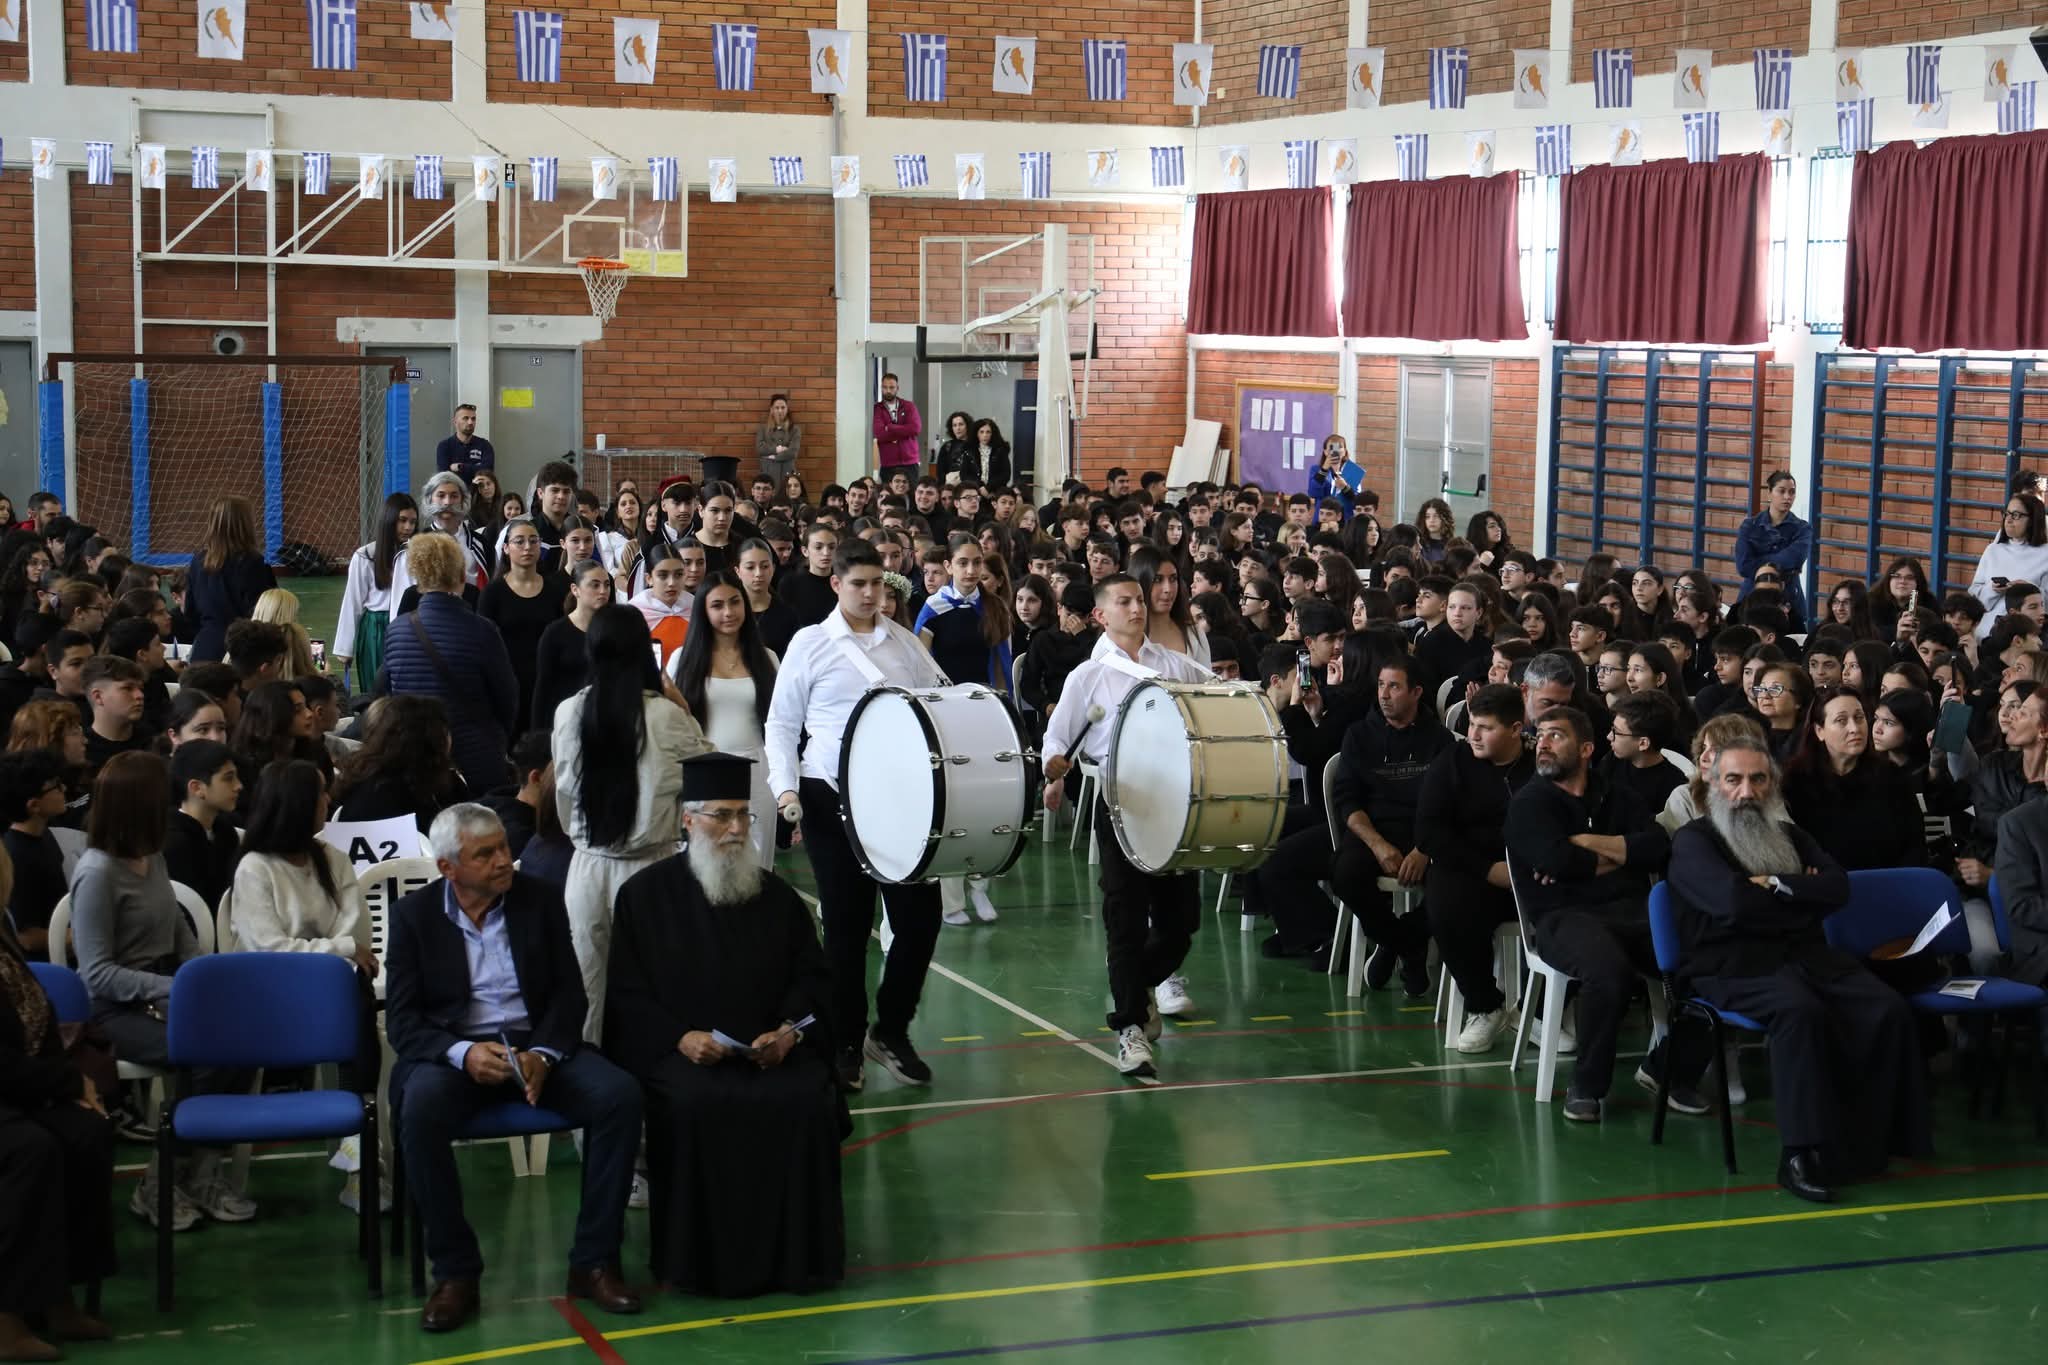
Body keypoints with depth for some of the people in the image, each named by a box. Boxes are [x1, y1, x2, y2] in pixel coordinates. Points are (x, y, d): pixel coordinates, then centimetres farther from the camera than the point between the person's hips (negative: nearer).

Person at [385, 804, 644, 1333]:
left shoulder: (541, 899, 6)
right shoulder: (414, 914, 1)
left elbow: (569, 993, 4)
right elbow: (402, 1019, -4)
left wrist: (542, 1055, -16)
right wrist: (462, 1053, -24)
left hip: (536, 1045, 2)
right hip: (452, 1050, -2)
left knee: (619, 1094, -25)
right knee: (421, 1109, -35)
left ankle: (593, 1261, -14)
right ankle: (455, 1272, -22)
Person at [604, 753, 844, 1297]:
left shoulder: (776, 895, 15)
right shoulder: (646, 894, 6)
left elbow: (812, 976, 12)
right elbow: (627, 994, 2)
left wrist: (790, 1030, -9)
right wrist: (680, 1037, -15)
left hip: (771, 1047, 2)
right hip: (678, 1049, -2)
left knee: (805, 1101, -28)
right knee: (697, 1103, -35)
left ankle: (796, 1251, -12)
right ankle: (704, 1257, -18)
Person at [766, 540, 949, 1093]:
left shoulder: (904, 642, 10)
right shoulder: (810, 644, 3)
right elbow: (782, 723, 4)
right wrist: (785, 786, -8)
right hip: (833, 796, -3)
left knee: (920, 913, -2)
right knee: (846, 923, 3)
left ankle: (891, 1031, 18)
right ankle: (846, 1044, 17)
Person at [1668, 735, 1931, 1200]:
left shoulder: (1789, 834, 25)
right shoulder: (1693, 840, 7)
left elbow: (1838, 887, 8)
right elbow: (1733, 900, -12)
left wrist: (1776, 885, -5)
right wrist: (1802, 894, 2)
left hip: (1806, 953, 6)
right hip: (1733, 964, -6)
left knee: (1888, 1009, -21)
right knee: (1801, 1011, -37)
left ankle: (1865, 1142, -18)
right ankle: (1801, 1154, -36)